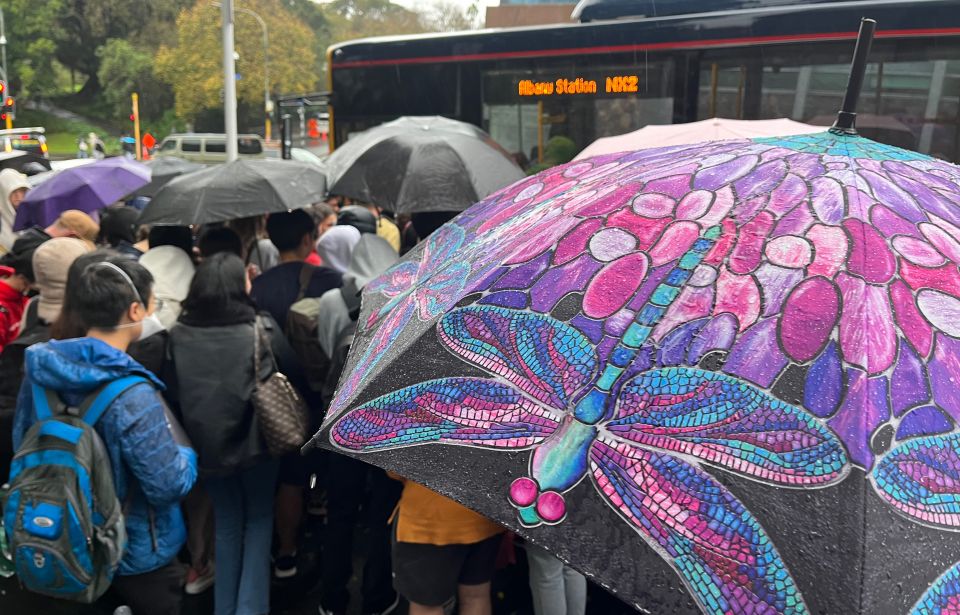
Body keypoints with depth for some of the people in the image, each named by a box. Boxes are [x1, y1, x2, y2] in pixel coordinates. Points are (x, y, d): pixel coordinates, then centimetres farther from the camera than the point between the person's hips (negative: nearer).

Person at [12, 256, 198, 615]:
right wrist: (188, 455, -8)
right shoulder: (133, 396, -33)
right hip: (136, 555, -6)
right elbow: (171, 486, -28)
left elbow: (22, 443, 5)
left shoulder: (41, 369, -10)